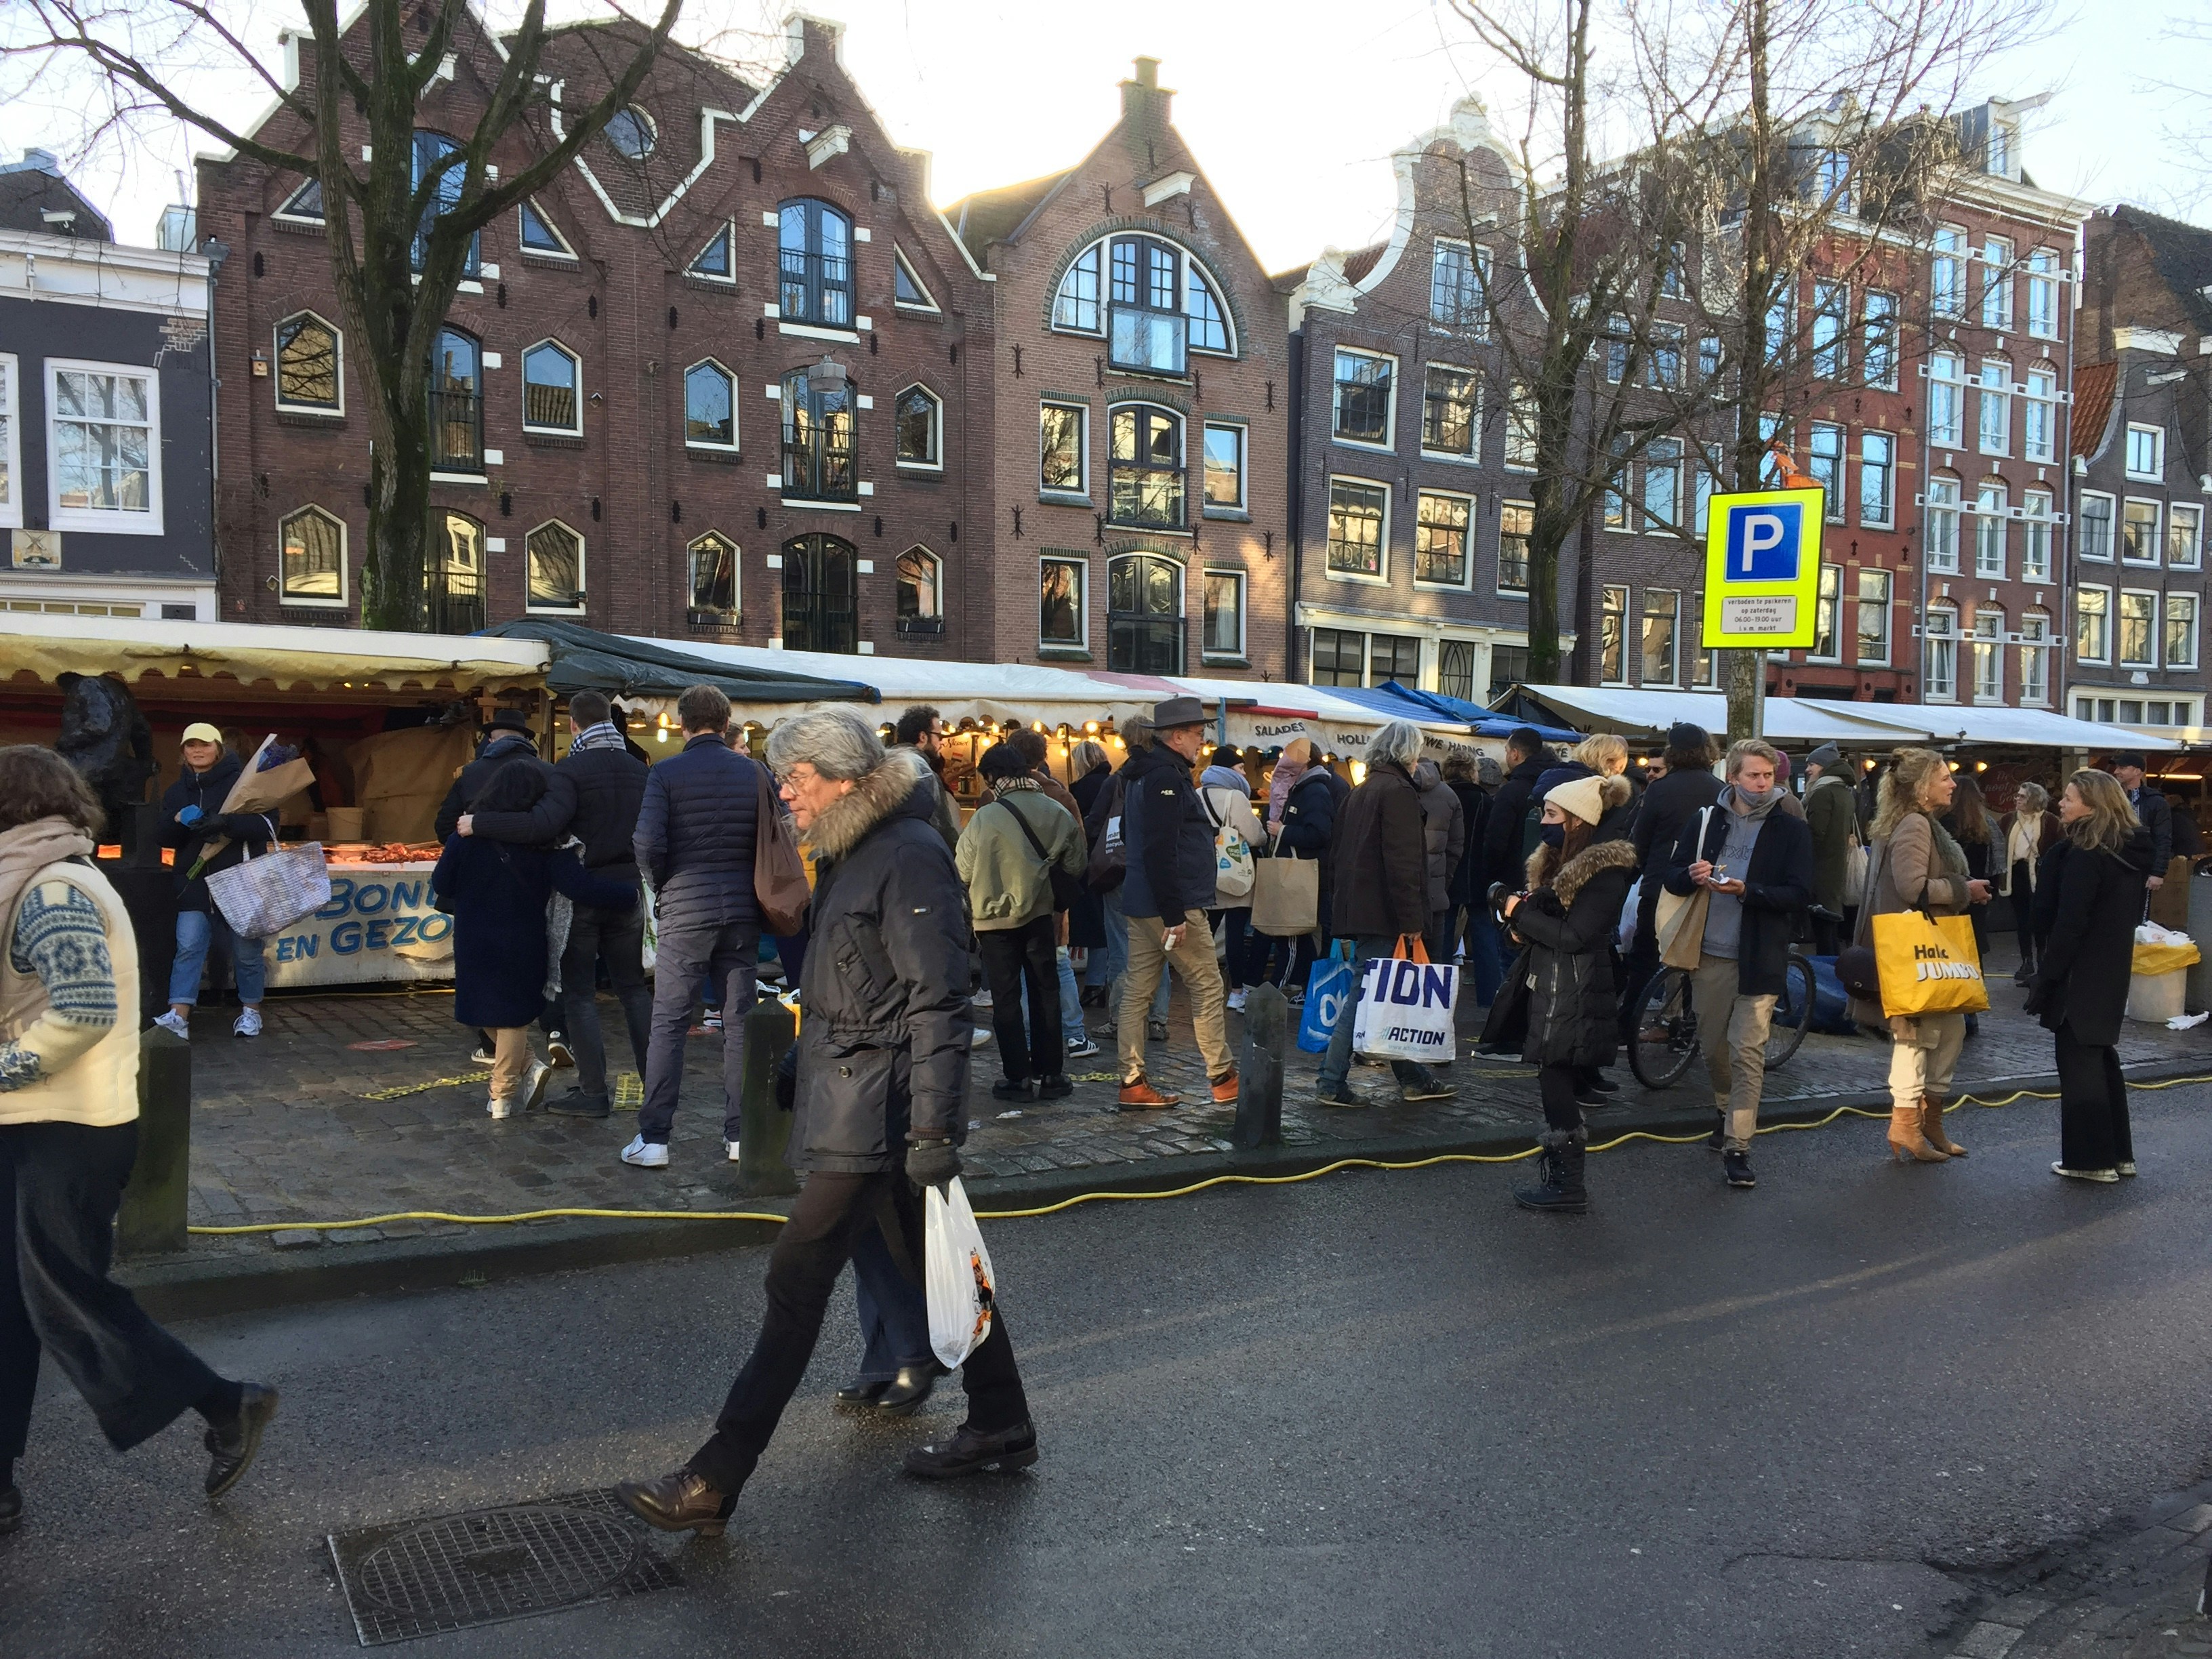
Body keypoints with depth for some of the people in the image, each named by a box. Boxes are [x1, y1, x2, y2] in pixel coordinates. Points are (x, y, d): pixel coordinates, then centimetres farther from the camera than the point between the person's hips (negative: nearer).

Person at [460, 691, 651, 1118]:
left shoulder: (572, 770, -14)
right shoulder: (637, 768, 5)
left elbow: (542, 825, -27)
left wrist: (478, 823, -21)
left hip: (582, 894, -5)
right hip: (628, 891, 5)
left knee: (579, 992, 3)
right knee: (633, 988, 14)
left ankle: (594, 1091, 1)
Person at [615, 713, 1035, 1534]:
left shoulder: (910, 857, -16)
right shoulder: (852, 852, 14)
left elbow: (937, 1003, -20)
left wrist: (934, 1129, -23)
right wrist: (802, 1071, 24)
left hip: (869, 1118, -10)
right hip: (853, 1103, 10)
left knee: (797, 1280, -5)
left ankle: (715, 1481, 2)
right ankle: (1001, 1429, 30)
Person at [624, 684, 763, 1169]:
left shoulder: (665, 774, -6)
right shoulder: (753, 771, 3)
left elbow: (648, 844, -14)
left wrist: (663, 885, 4)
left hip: (685, 910, -3)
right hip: (741, 910, 3)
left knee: (668, 1024, 3)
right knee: (739, 1022, 9)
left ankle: (654, 1138, 3)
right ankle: (739, 1134, 13)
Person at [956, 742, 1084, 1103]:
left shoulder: (985, 818, -17)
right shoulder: (1058, 813, -5)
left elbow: (963, 873, -11)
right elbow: (1074, 866, 1)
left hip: (995, 917, -3)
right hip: (1040, 913, 3)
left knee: (1006, 998, 6)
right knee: (1045, 992, 13)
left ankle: (1018, 1078, 8)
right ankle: (1050, 1074, 16)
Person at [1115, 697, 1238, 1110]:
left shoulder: (1142, 775, 16)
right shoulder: (1166, 777, -16)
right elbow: (1160, 851, -24)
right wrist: (1175, 914, -24)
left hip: (1141, 905, 10)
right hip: (1172, 905, -10)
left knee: (1137, 992, 7)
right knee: (1208, 988, 1)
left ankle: (1132, 1084, 10)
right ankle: (1223, 1078, 10)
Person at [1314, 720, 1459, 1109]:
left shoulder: (1360, 793, 18)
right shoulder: (1398, 792, -12)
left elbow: (1343, 854, 22)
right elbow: (1403, 862, -18)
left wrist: (1340, 908, 24)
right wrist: (1411, 918, -18)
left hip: (1356, 911, 10)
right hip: (1382, 915, -10)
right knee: (1364, 996, -6)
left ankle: (1413, 1079, 21)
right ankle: (1333, 1084, -4)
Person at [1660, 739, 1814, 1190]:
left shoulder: (1791, 831, 0)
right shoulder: (1705, 822, 8)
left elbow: (1799, 895, -8)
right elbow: (1672, 876, 10)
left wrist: (1747, 891, -22)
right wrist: (1692, 876, -14)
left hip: (1759, 959, -3)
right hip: (1710, 954, 3)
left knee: (1748, 1052, -7)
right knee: (1713, 1046, 14)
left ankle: (1737, 1147, -5)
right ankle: (1726, 1111, 40)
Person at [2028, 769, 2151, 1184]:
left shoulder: (2084, 855, -19)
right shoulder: (2131, 851, 8)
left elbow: (2069, 925, -21)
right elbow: (2131, 913, 16)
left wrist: (2045, 980, -16)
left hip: (2080, 977, -9)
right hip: (2113, 973, 9)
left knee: (2079, 1064, -1)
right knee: (2102, 1057, 18)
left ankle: (2090, 1158, 4)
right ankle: (2118, 1153, 24)